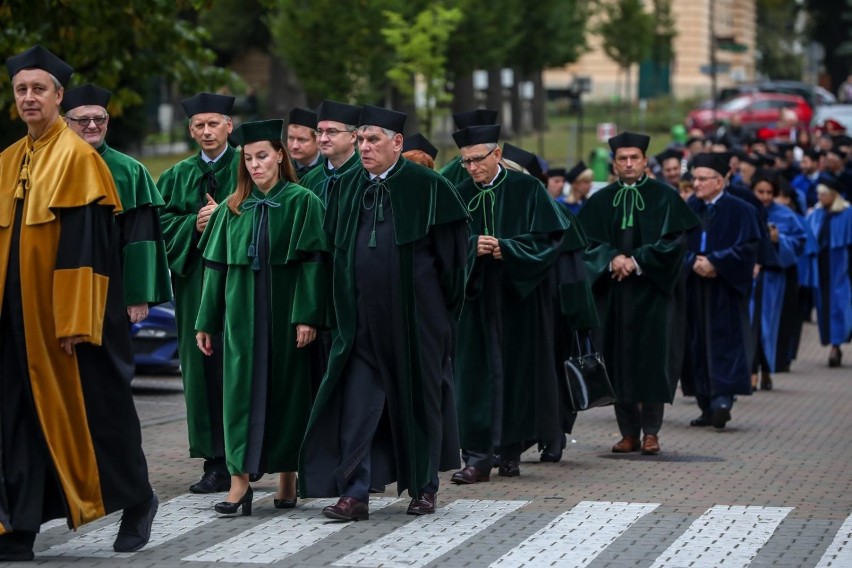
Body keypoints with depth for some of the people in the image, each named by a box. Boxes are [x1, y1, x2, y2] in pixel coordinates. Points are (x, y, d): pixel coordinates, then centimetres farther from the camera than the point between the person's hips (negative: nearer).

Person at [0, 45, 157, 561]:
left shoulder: (79, 159, -10)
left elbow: (86, 246, -15)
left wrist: (75, 321, -18)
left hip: (68, 313, -6)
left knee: (95, 406, 5)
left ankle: (137, 501, 25)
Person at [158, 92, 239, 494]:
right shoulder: (178, 177, 16)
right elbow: (163, 221, 9)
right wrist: (195, 224, -8)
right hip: (196, 280, 4)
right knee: (204, 366, 1)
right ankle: (217, 461, 3)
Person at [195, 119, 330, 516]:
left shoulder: (302, 203, -2)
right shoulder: (232, 209, 9)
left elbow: (313, 262, -7)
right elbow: (216, 267, 11)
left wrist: (308, 316, -16)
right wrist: (206, 322, 8)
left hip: (284, 313, -3)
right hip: (242, 314, 3)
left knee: (287, 388, 3)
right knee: (241, 389, -2)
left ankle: (287, 474, 13)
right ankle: (240, 478, -5)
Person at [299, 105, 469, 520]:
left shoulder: (427, 187, -5)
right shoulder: (344, 188, 7)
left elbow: (451, 249, -1)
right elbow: (332, 248, 15)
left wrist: (443, 308, 1)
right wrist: (341, 306, 11)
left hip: (413, 317, -3)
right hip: (361, 318, 3)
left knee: (418, 399, 7)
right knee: (356, 403, -4)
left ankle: (425, 487, 22)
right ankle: (354, 494, -4)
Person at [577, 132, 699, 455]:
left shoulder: (664, 198, 2)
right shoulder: (600, 201, 9)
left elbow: (674, 240, -4)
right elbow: (588, 242, 4)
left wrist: (637, 261, -13)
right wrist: (612, 258, -15)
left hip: (652, 289, -2)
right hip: (613, 291, 2)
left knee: (652, 360, -3)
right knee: (619, 360, 1)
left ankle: (651, 431, 2)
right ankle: (629, 433, 6)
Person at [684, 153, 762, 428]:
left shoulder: (740, 211, -2)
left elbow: (747, 248, -9)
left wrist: (714, 262, -17)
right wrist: (693, 262, -13)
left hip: (725, 289, -4)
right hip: (693, 289, 4)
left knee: (723, 340, -12)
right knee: (698, 343, 3)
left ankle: (722, 398, -20)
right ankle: (708, 406, 7)